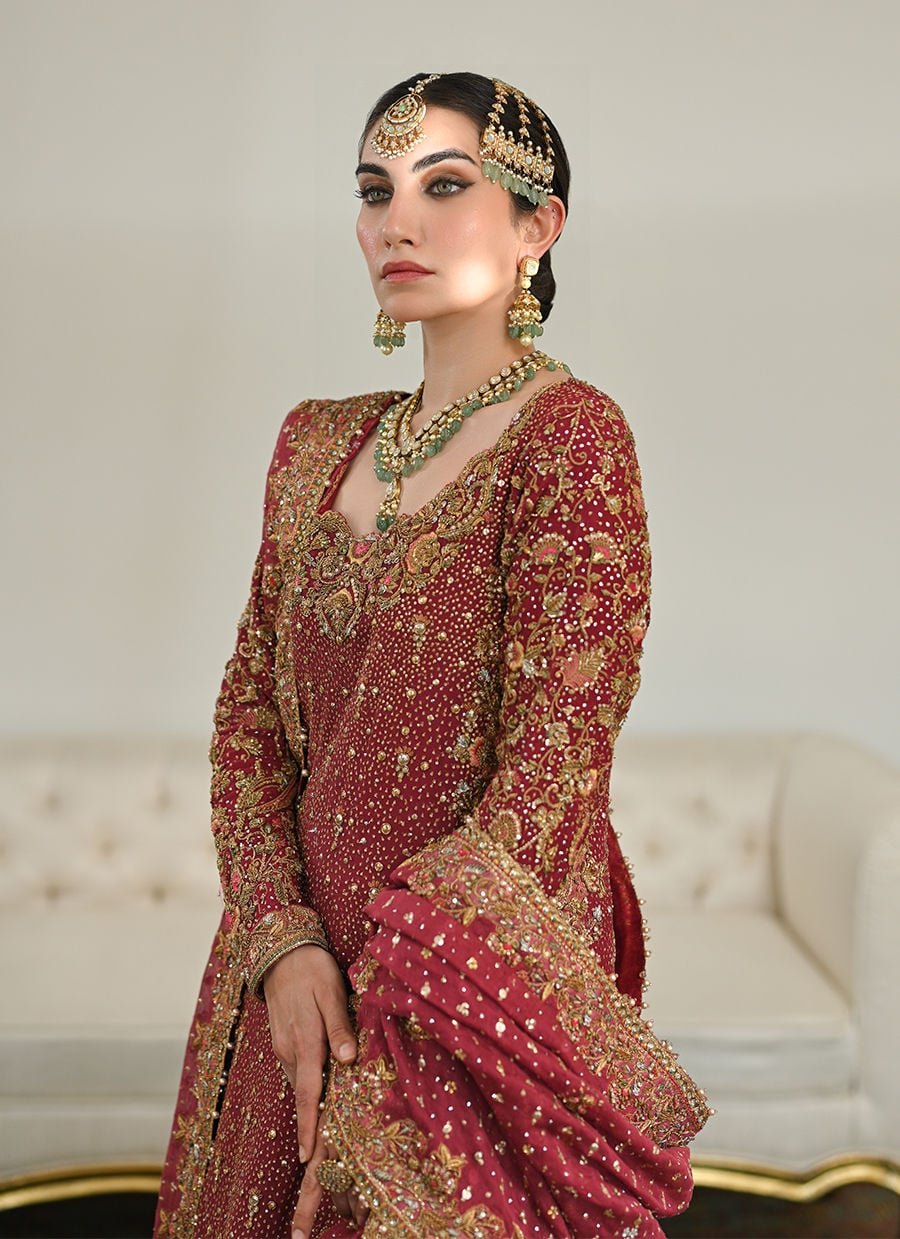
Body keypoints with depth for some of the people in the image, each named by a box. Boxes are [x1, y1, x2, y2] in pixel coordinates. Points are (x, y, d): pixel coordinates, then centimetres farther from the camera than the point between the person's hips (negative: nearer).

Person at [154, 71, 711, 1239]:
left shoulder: (570, 435, -14)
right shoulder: (319, 442, 5)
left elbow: (555, 770, -19)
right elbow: (251, 711, 5)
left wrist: (384, 1072, -20)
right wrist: (284, 938, -9)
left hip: (474, 988, -6)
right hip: (307, 977, 6)